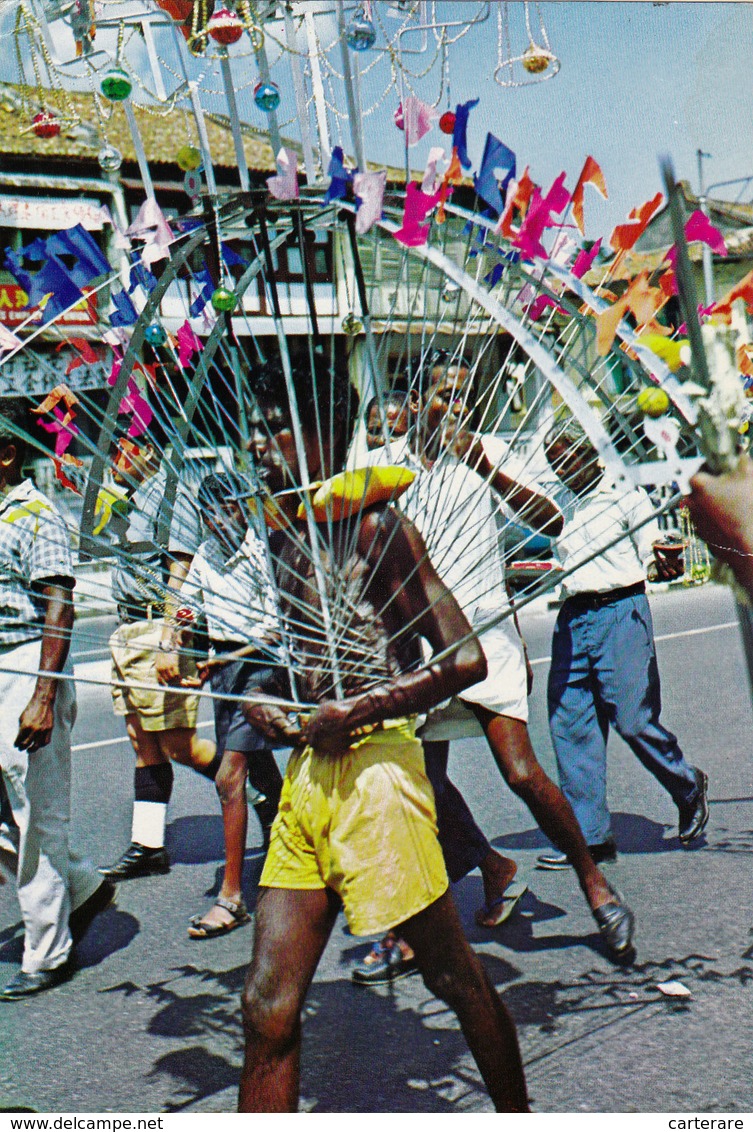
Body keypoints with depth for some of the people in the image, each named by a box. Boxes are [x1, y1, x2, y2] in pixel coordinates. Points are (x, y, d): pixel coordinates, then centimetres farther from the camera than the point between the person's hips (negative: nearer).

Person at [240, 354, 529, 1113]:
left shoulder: (375, 527, -8)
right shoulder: (289, 542, 15)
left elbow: (467, 660, -12)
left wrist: (353, 714, -14)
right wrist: (274, 710, 7)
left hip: (374, 769, -7)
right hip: (307, 774, 7)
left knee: (453, 975, 10)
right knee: (267, 1003, 4)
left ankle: (517, 1116, 31)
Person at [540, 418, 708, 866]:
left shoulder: (624, 493, -1)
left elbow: (652, 557, -5)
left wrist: (665, 564, -26)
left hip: (621, 611, -6)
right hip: (573, 618, 6)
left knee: (633, 718, -8)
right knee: (569, 724, -1)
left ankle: (689, 787, 22)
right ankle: (590, 836, 5)